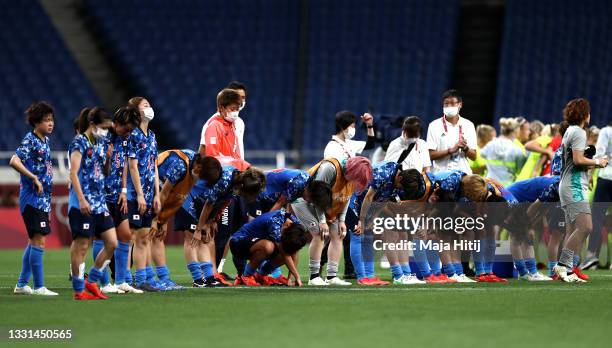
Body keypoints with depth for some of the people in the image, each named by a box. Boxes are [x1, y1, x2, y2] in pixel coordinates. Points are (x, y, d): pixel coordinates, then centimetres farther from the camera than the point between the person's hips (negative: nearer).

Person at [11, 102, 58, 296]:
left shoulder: (44, 141, 13)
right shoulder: (30, 141, -12)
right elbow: (14, 161, -26)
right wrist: (34, 178, -26)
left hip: (42, 199, 9)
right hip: (32, 198, -9)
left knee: (34, 242, 15)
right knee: (38, 241, -10)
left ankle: (22, 284, 22)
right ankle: (39, 287, -9)